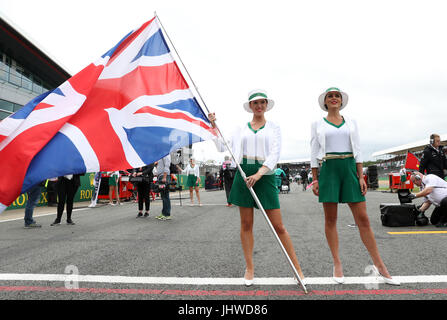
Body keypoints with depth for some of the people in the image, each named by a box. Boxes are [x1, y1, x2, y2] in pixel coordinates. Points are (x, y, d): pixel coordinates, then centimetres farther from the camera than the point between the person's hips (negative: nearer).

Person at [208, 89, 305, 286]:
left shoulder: (274, 128, 8)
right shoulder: (241, 129, 14)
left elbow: (275, 154, -5)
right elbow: (223, 147, 11)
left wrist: (259, 173, -19)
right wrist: (214, 126, 7)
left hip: (265, 176, -2)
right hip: (243, 175, 2)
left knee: (278, 226, -1)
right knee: (246, 224, 6)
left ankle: (297, 269, 13)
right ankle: (249, 268, 21)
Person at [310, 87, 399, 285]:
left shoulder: (351, 123, 14)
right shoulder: (317, 124, 8)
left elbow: (357, 152, 10)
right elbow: (314, 154, 5)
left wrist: (361, 177, 1)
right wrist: (315, 179, -1)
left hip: (350, 168, 2)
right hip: (328, 170, -1)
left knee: (363, 219, 0)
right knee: (330, 219, 2)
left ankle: (379, 266, 10)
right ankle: (337, 264, 13)